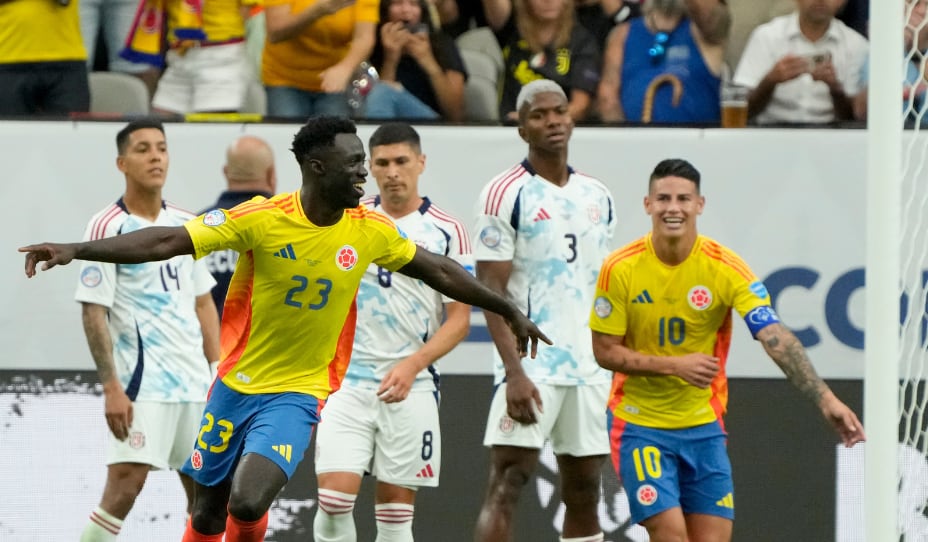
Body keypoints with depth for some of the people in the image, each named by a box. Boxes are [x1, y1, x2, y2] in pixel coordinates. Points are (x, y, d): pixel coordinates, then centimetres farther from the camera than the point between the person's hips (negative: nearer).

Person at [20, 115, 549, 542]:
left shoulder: (371, 230, -7)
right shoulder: (262, 219, -15)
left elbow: (439, 271, 9)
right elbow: (169, 241, -18)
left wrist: (511, 311, 14)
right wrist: (76, 250, -27)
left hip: (297, 395, 0)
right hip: (236, 384, 0)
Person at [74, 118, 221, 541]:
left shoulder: (185, 225, 12)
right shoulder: (107, 228, -7)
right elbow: (93, 311, -10)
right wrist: (111, 387, -17)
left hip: (195, 380, 7)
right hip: (142, 381, -7)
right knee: (125, 483, -16)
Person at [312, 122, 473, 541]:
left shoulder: (446, 232, 0)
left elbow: (459, 319, -2)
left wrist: (412, 365, -18)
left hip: (409, 389, -1)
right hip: (346, 382, 1)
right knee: (334, 497, -13)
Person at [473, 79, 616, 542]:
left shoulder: (598, 197, 13)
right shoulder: (506, 195, -6)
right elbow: (490, 290, -10)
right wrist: (514, 372, -19)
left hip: (590, 368, 6)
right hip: (532, 366, -6)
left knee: (584, 491, 9)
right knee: (505, 486, -12)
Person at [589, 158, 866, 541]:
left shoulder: (726, 268, -11)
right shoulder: (620, 269, -11)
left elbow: (776, 339, -21)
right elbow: (605, 351, -6)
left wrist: (825, 399, -34)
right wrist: (675, 365, -21)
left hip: (703, 426, 2)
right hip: (639, 423, -2)